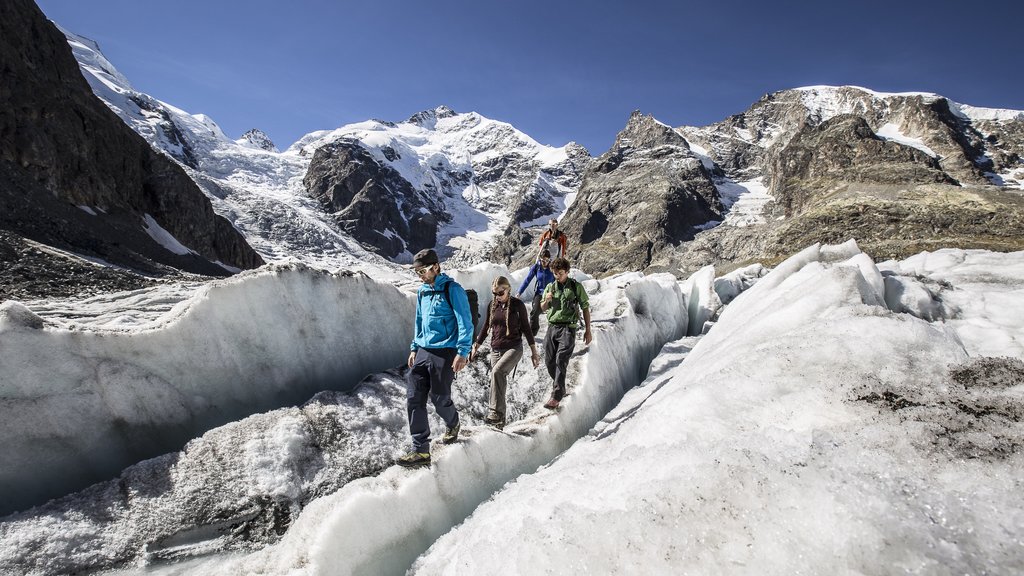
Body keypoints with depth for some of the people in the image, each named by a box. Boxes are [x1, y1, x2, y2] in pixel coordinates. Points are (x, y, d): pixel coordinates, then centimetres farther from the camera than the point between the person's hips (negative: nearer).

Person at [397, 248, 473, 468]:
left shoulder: (452, 289, -10)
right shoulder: (422, 291, 13)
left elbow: (465, 323, -13)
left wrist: (463, 352, -19)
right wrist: (414, 348, 19)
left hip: (444, 353, -7)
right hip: (422, 352, 7)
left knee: (440, 399, 4)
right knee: (414, 399, -1)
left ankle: (453, 425, 37)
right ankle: (421, 451, 4)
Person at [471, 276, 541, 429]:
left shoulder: (517, 305, -5)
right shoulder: (492, 305, 7)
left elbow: (526, 328, 0)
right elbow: (485, 328, 16)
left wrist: (534, 352, 1)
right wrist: (475, 348, 17)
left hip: (514, 348, -5)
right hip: (496, 350, 5)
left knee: (497, 371, -29)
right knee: (500, 383, 4)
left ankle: (495, 412, -26)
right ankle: (500, 420, 15)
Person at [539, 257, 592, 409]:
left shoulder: (576, 287, 0)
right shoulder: (550, 287, 11)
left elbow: (585, 308, 4)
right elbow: (543, 309, 18)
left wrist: (588, 330, 1)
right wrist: (546, 301, -6)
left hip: (568, 328, -5)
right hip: (552, 327, 5)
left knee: (560, 361, -15)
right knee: (549, 361, 6)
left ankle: (556, 396, -16)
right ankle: (560, 388, 28)